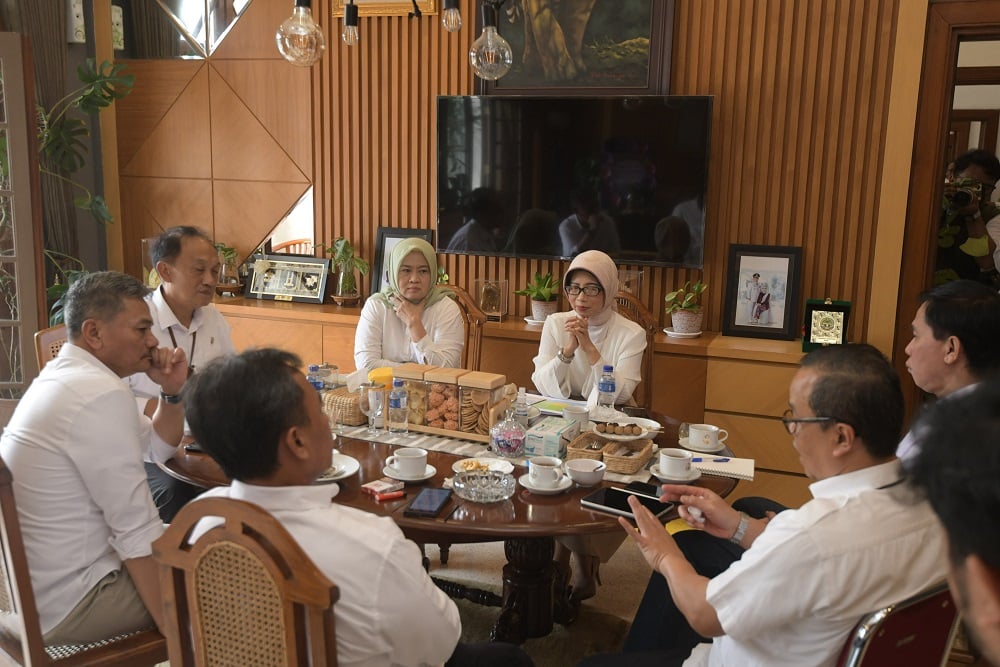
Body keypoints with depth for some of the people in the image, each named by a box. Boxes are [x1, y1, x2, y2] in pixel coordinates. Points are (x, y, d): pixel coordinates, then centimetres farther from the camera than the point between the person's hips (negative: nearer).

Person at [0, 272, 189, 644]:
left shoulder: (65, 375, 8)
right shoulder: (100, 394, -24)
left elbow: (160, 447, 17)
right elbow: (138, 532, -25)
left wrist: (171, 391, -1)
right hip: (66, 604, -10)